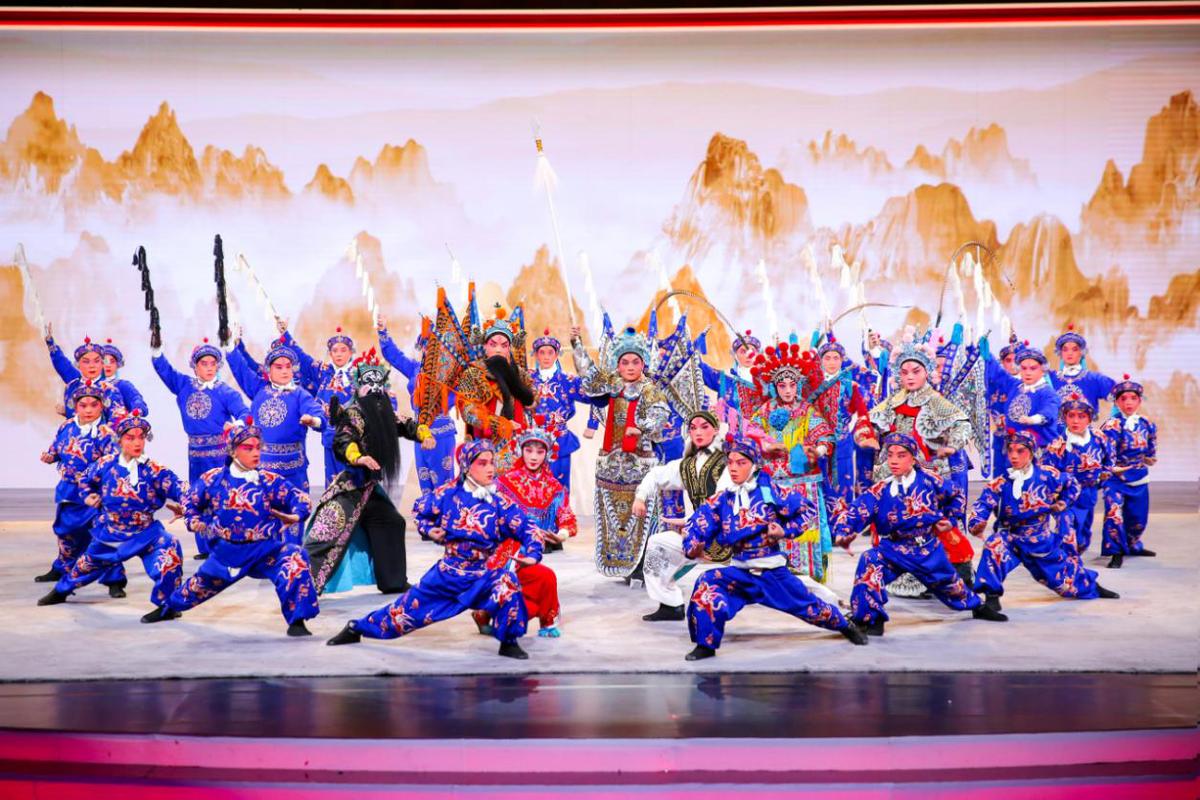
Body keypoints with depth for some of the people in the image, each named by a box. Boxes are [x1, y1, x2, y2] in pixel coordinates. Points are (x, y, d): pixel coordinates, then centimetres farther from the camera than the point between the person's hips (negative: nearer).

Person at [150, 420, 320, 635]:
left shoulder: (270, 481, -8)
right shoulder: (214, 479, -2)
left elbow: (299, 496, -11)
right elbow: (191, 500, 14)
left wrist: (296, 515, -30)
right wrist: (194, 522, 1)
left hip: (264, 549, -2)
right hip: (227, 550, 2)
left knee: (294, 559, -29)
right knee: (203, 582, 18)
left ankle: (297, 621, -17)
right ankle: (169, 608, 53)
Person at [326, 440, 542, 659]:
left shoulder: (500, 503, -10)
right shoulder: (449, 494, -6)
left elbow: (526, 529, -12)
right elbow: (420, 509, 13)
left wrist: (532, 554, -29)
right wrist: (427, 530, -3)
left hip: (482, 574, -1)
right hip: (448, 571, 1)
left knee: (507, 583, -31)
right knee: (409, 606, 8)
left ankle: (509, 643, -10)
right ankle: (356, 628, 33)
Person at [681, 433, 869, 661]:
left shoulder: (769, 492, -9)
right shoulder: (720, 500, -3)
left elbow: (808, 508, -1)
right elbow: (695, 525, -8)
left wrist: (786, 530, -10)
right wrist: (693, 547, -28)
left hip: (773, 571, -1)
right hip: (740, 571, 2)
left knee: (808, 606, 9)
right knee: (707, 584, -23)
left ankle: (846, 626, 42)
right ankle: (705, 644, -9)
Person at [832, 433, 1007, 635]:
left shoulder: (929, 480, -10)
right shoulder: (880, 491, -14)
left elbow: (957, 497, 8)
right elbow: (854, 510, -24)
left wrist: (948, 519, 2)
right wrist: (844, 532, -41)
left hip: (927, 549, 1)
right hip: (893, 550, -1)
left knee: (949, 582, 18)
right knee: (869, 562, -30)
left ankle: (977, 606, 52)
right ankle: (871, 618, -17)